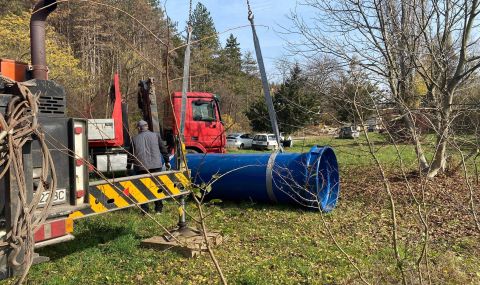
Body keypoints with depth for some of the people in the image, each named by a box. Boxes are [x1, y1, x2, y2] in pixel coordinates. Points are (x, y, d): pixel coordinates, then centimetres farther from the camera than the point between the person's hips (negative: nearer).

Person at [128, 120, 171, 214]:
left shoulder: (134, 139, 10)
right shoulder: (156, 135, 9)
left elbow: (131, 154, 14)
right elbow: (163, 149, 9)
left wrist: (128, 167, 25)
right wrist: (167, 161, 17)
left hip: (140, 167, 0)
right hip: (155, 165, 0)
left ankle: (145, 209, 9)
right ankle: (159, 208, 14)